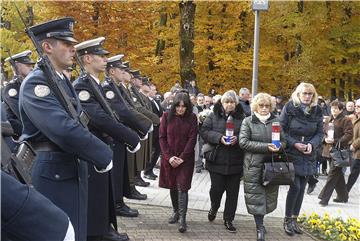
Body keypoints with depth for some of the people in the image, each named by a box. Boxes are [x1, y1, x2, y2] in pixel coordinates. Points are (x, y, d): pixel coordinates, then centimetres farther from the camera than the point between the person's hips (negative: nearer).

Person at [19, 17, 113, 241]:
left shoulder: (64, 81, 14)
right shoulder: (35, 83, -16)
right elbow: (63, 130, -27)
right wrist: (104, 156, -18)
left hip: (73, 170, 9)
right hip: (52, 172, -9)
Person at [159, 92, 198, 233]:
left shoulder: (192, 118, -3)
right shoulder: (167, 116, 0)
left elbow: (192, 139, -5)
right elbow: (162, 137, -1)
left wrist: (182, 158, -12)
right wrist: (169, 156, -10)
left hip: (185, 159, -2)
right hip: (169, 158, 2)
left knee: (182, 187, -7)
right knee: (172, 186, 10)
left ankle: (182, 219, -6)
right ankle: (176, 212, 26)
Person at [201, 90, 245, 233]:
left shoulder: (242, 118, 5)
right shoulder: (213, 116, 4)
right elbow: (204, 131, -3)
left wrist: (237, 139, -17)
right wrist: (219, 137, -17)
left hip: (235, 161, 1)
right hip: (217, 160, -1)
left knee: (232, 192, 6)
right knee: (217, 188, 1)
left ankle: (228, 220, 21)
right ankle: (214, 208, 35)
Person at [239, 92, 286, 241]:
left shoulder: (276, 121, 10)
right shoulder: (248, 121, 2)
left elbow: (284, 141, 14)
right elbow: (243, 142, -8)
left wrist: (278, 146, -11)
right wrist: (266, 146, -17)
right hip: (254, 166, -3)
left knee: (269, 196, 9)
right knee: (255, 196, -3)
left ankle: (260, 221, 29)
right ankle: (260, 227, 7)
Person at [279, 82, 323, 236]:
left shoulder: (317, 111, 4)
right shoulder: (289, 108, -6)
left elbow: (319, 133, 6)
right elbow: (281, 130, -7)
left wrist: (312, 144, -13)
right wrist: (294, 143, -18)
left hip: (308, 156, 4)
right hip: (291, 154, -4)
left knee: (301, 188, 8)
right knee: (295, 186, -10)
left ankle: (294, 219, 21)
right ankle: (287, 219, 8)